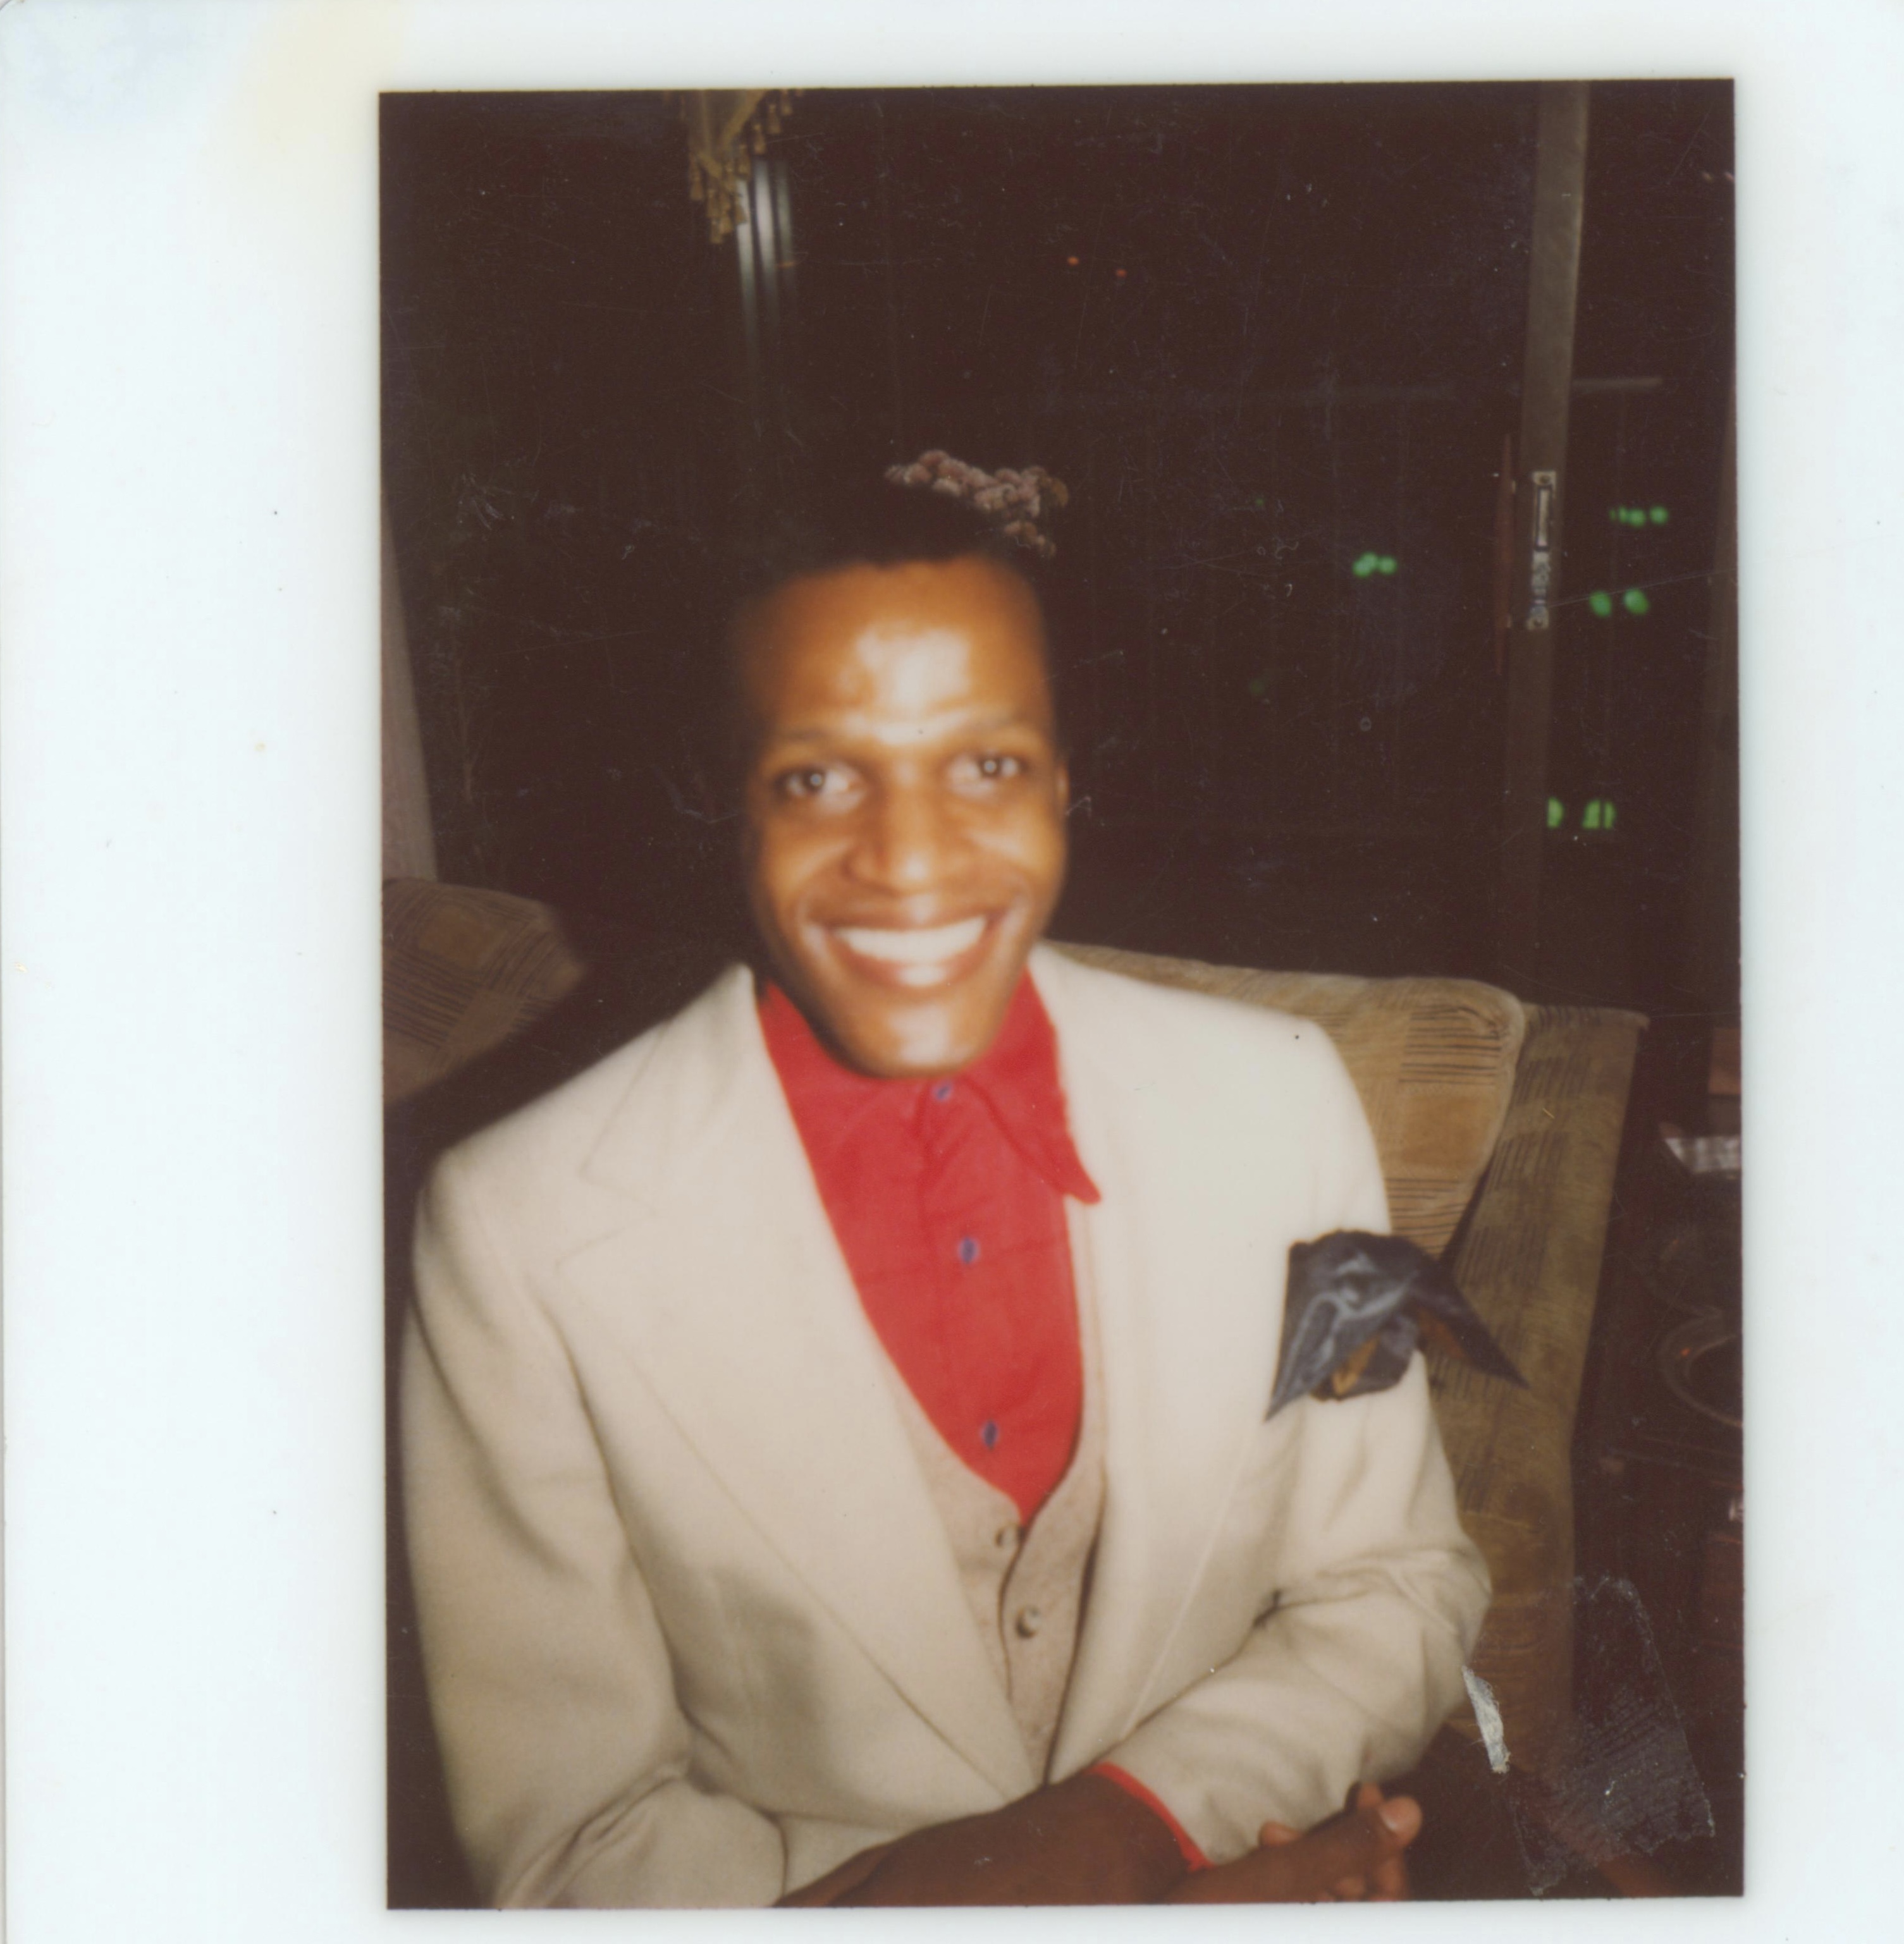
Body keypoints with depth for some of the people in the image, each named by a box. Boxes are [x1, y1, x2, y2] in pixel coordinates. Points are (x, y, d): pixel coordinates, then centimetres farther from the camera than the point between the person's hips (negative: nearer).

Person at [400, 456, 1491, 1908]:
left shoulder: (1282, 1100, -4)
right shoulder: (515, 1233, -13)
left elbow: (1402, 1587, 3)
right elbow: (569, 1835, -8)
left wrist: (1131, 1825, -14)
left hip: (1228, 1867, 2)